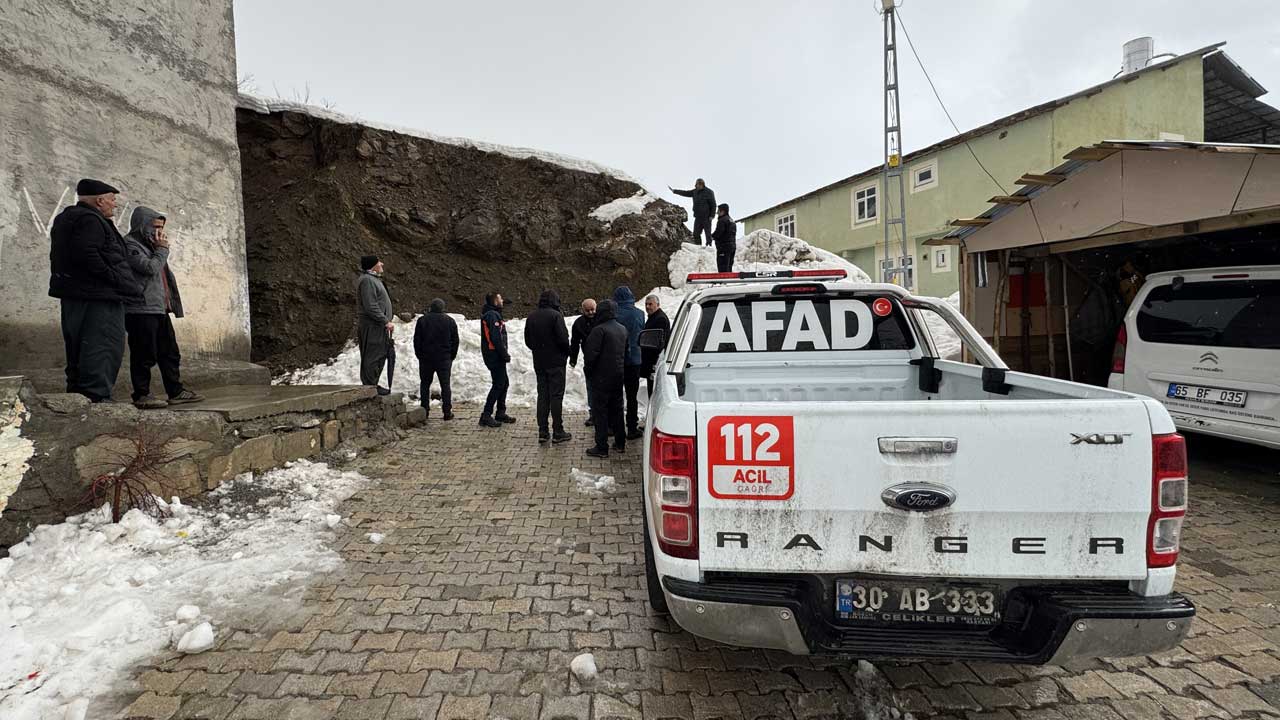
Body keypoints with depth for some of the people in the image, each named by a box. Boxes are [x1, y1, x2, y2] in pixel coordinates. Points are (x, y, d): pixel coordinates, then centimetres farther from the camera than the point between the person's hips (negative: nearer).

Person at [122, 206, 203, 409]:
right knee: (144, 355, -5)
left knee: (170, 353, 9)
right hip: (141, 310, -9)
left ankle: (176, 392, 14)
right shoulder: (130, 244, -6)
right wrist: (162, 249, -7)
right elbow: (150, 268, -18)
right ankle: (142, 395, 2)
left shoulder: (150, 245, 23)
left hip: (160, 309, 9)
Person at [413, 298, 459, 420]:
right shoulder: (450, 321, 2)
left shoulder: (422, 320, 0)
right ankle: (447, 412, 1)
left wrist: (419, 355, 10)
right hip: (444, 359, 0)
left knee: (425, 384, 10)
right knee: (445, 385, 3)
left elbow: (416, 340, 1)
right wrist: (452, 356, 12)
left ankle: (424, 411, 10)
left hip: (426, 358, 0)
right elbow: (455, 341, 4)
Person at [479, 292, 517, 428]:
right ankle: (486, 415, -5)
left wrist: (504, 354, 14)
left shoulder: (493, 314, 17)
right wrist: (504, 354, -17)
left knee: (504, 383, 17)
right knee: (498, 384, -7)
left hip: (496, 356, 10)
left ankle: (501, 413, 25)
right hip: (494, 355, -10)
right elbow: (495, 338, -23)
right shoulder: (492, 315, -16)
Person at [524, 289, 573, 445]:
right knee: (556, 396, 0)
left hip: (539, 362, 6)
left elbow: (527, 340, 12)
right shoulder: (556, 315, -13)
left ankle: (543, 432, 11)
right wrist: (566, 353, 0)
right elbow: (563, 339, -16)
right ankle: (557, 432, 3)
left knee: (542, 396, 10)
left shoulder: (531, 317, 7)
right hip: (556, 362, -6)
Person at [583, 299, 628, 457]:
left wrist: (588, 370, -4)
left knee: (600, 411, -1)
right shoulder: (623, 330, 9)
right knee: (617, 409, 16)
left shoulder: (599, 330, -17)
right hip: (618, 376, 7)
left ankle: (601, 447, 0)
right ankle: (620, 443, 24)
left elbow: (591, 354, -19)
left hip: (602, 377, -7)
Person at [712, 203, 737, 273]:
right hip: (733, 246, 10)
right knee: (729, 268, 15)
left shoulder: (722, 221, -12)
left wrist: (711, 235, 1)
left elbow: (718, 234, -20)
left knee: (723, 270, -11)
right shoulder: (732, 221, 20)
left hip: (724, 247, -10)